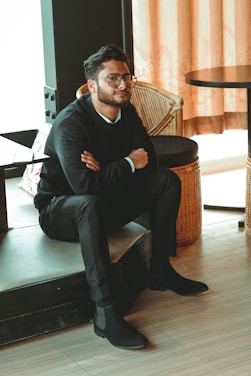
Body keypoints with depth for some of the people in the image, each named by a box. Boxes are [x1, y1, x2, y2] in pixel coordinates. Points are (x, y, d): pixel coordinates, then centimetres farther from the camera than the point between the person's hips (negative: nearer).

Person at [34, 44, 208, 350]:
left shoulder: (126, 112, -2)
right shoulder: (71, 122, -25)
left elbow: (147, 159, -6)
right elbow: (83, 183, -35)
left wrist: (106, 170, -24)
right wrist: (128, 164, -22)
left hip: (108, 199, 8)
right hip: (60, 209, -7)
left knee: (167, 180, -5)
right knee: (89, 204, -42)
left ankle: (160, 270, 3)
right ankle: (104, 313, -42)